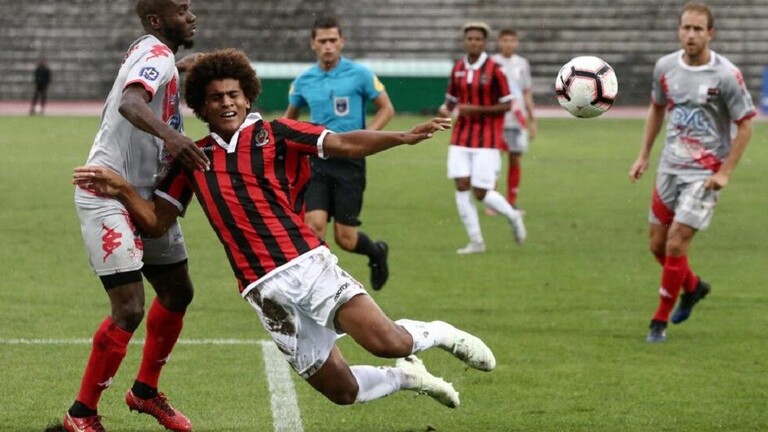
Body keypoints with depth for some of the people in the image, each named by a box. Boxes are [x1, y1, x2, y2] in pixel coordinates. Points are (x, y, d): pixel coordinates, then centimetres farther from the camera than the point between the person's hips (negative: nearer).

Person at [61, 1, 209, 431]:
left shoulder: (155, 55, 11)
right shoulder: (157, 55, -19)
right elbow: (130, 103, -40)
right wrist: (168, 134, -59)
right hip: (109, 197, -11)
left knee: (178, 293, 19)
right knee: (130, 309, -14)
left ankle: (146, 391, 35)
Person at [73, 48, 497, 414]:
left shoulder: (274, 134, 3)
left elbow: (346, 144, -6)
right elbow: (156, 221, 13)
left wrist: (403, 137, -20)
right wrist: (121, 189, -5)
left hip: (307, 263, -2)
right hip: (266, 291, 3)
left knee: (388, 342, -22)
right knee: (342, 390, 0)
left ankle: (439, 334, 13)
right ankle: (406, 376, 31)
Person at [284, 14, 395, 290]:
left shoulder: (359, 74, -4)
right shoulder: (303, 81, 6)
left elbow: (386, 109, 2)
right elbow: (290, 117, 22)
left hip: (349, 163, -3)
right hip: (317, 162, 3)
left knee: (345, 238, -1)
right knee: (314, 224, -16)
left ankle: (376, 252, 33)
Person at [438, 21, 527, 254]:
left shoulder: (494, 70, -10)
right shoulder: (458, 68, 6)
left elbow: (506, 105, -9)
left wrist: (476, 110, -19)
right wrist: (445, 108, -8)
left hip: (487, 139, -5)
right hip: (461, 137, 5)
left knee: (481, 193, -7)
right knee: (462, 186, -5)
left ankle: (513, 216, 23)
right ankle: (476, 241, 4)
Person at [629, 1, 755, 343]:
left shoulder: (726, 76, -16)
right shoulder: (665, 67, -1)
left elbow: (745, 124, -9)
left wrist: (725, 172, -13)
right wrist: (643, 156, 14)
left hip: (704, 173, -6)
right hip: (670, 167, 6)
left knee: (675, 244, -11)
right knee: (657, 244, 10)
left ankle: (660, 321, 4)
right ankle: (693, 287, 40)